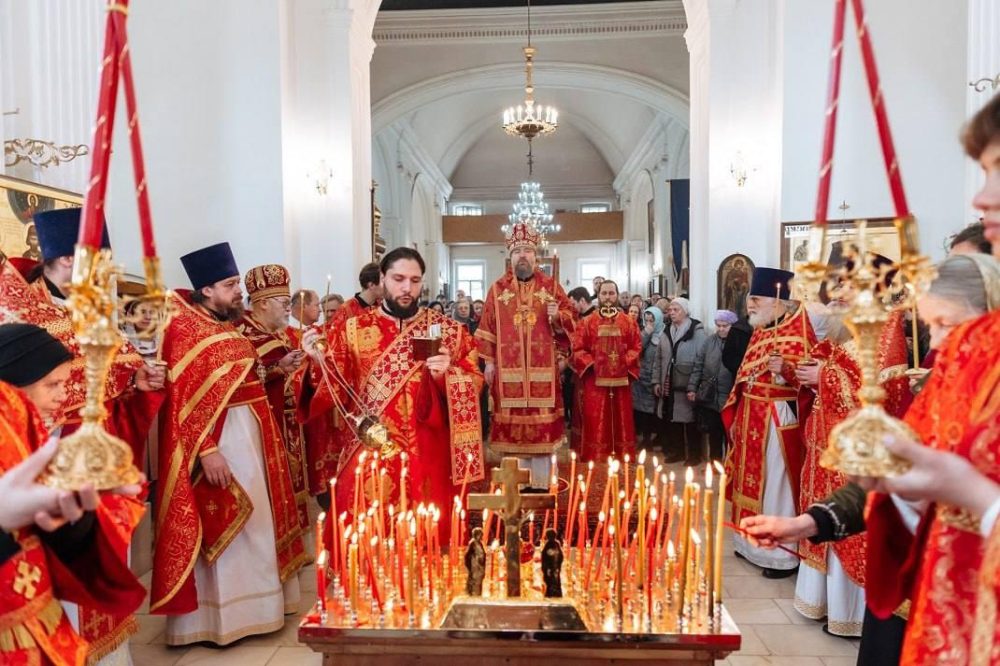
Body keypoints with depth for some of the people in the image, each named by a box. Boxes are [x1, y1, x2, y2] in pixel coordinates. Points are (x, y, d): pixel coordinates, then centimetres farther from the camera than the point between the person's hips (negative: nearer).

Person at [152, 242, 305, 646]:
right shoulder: (185, 329, -14)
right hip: (217, 436, -9)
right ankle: (216, 616, 13)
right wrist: (206, 449, -25)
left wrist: (257, 376, 9)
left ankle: (246, 602, 31)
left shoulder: (228, 325, 13)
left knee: (252, 522, 16)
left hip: (248, 432, 9)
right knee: (221, 526, -1)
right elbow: (183, 397, -20)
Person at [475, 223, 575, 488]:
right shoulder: (497, 289, 8)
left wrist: (557, 316, -15)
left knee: (541, 422, 0)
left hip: (542, 369, 0)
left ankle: (541, 482, 9)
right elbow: (487, 328, 6)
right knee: (513, 422, 2)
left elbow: (570, 317, 7)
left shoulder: (551, 286, 7)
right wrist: (489, 362, 0)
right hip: (508, 369, 0)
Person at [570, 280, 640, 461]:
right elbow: (578, 349, 1)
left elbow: (636, 347, 6)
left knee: (621, 422, 7)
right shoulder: (587, 322, 5)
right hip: (595, 380, -1)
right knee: (596, 423, -1)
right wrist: (590, 363, -12)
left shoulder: (628, 322, 8)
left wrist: (625, 362, -9)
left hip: (620, 380, 1)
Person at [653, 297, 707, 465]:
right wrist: (657, 381, 10)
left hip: (688, 387, -6)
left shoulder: (697, 332, -10)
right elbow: (658, 359, 16)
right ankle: (675, 451, 26)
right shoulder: (666, 332, 11)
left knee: (690, 421, 3)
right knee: (670, 420, 11)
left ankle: (694, 454, 17)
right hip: (669, 386, 6)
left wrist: (694, 386, -16)